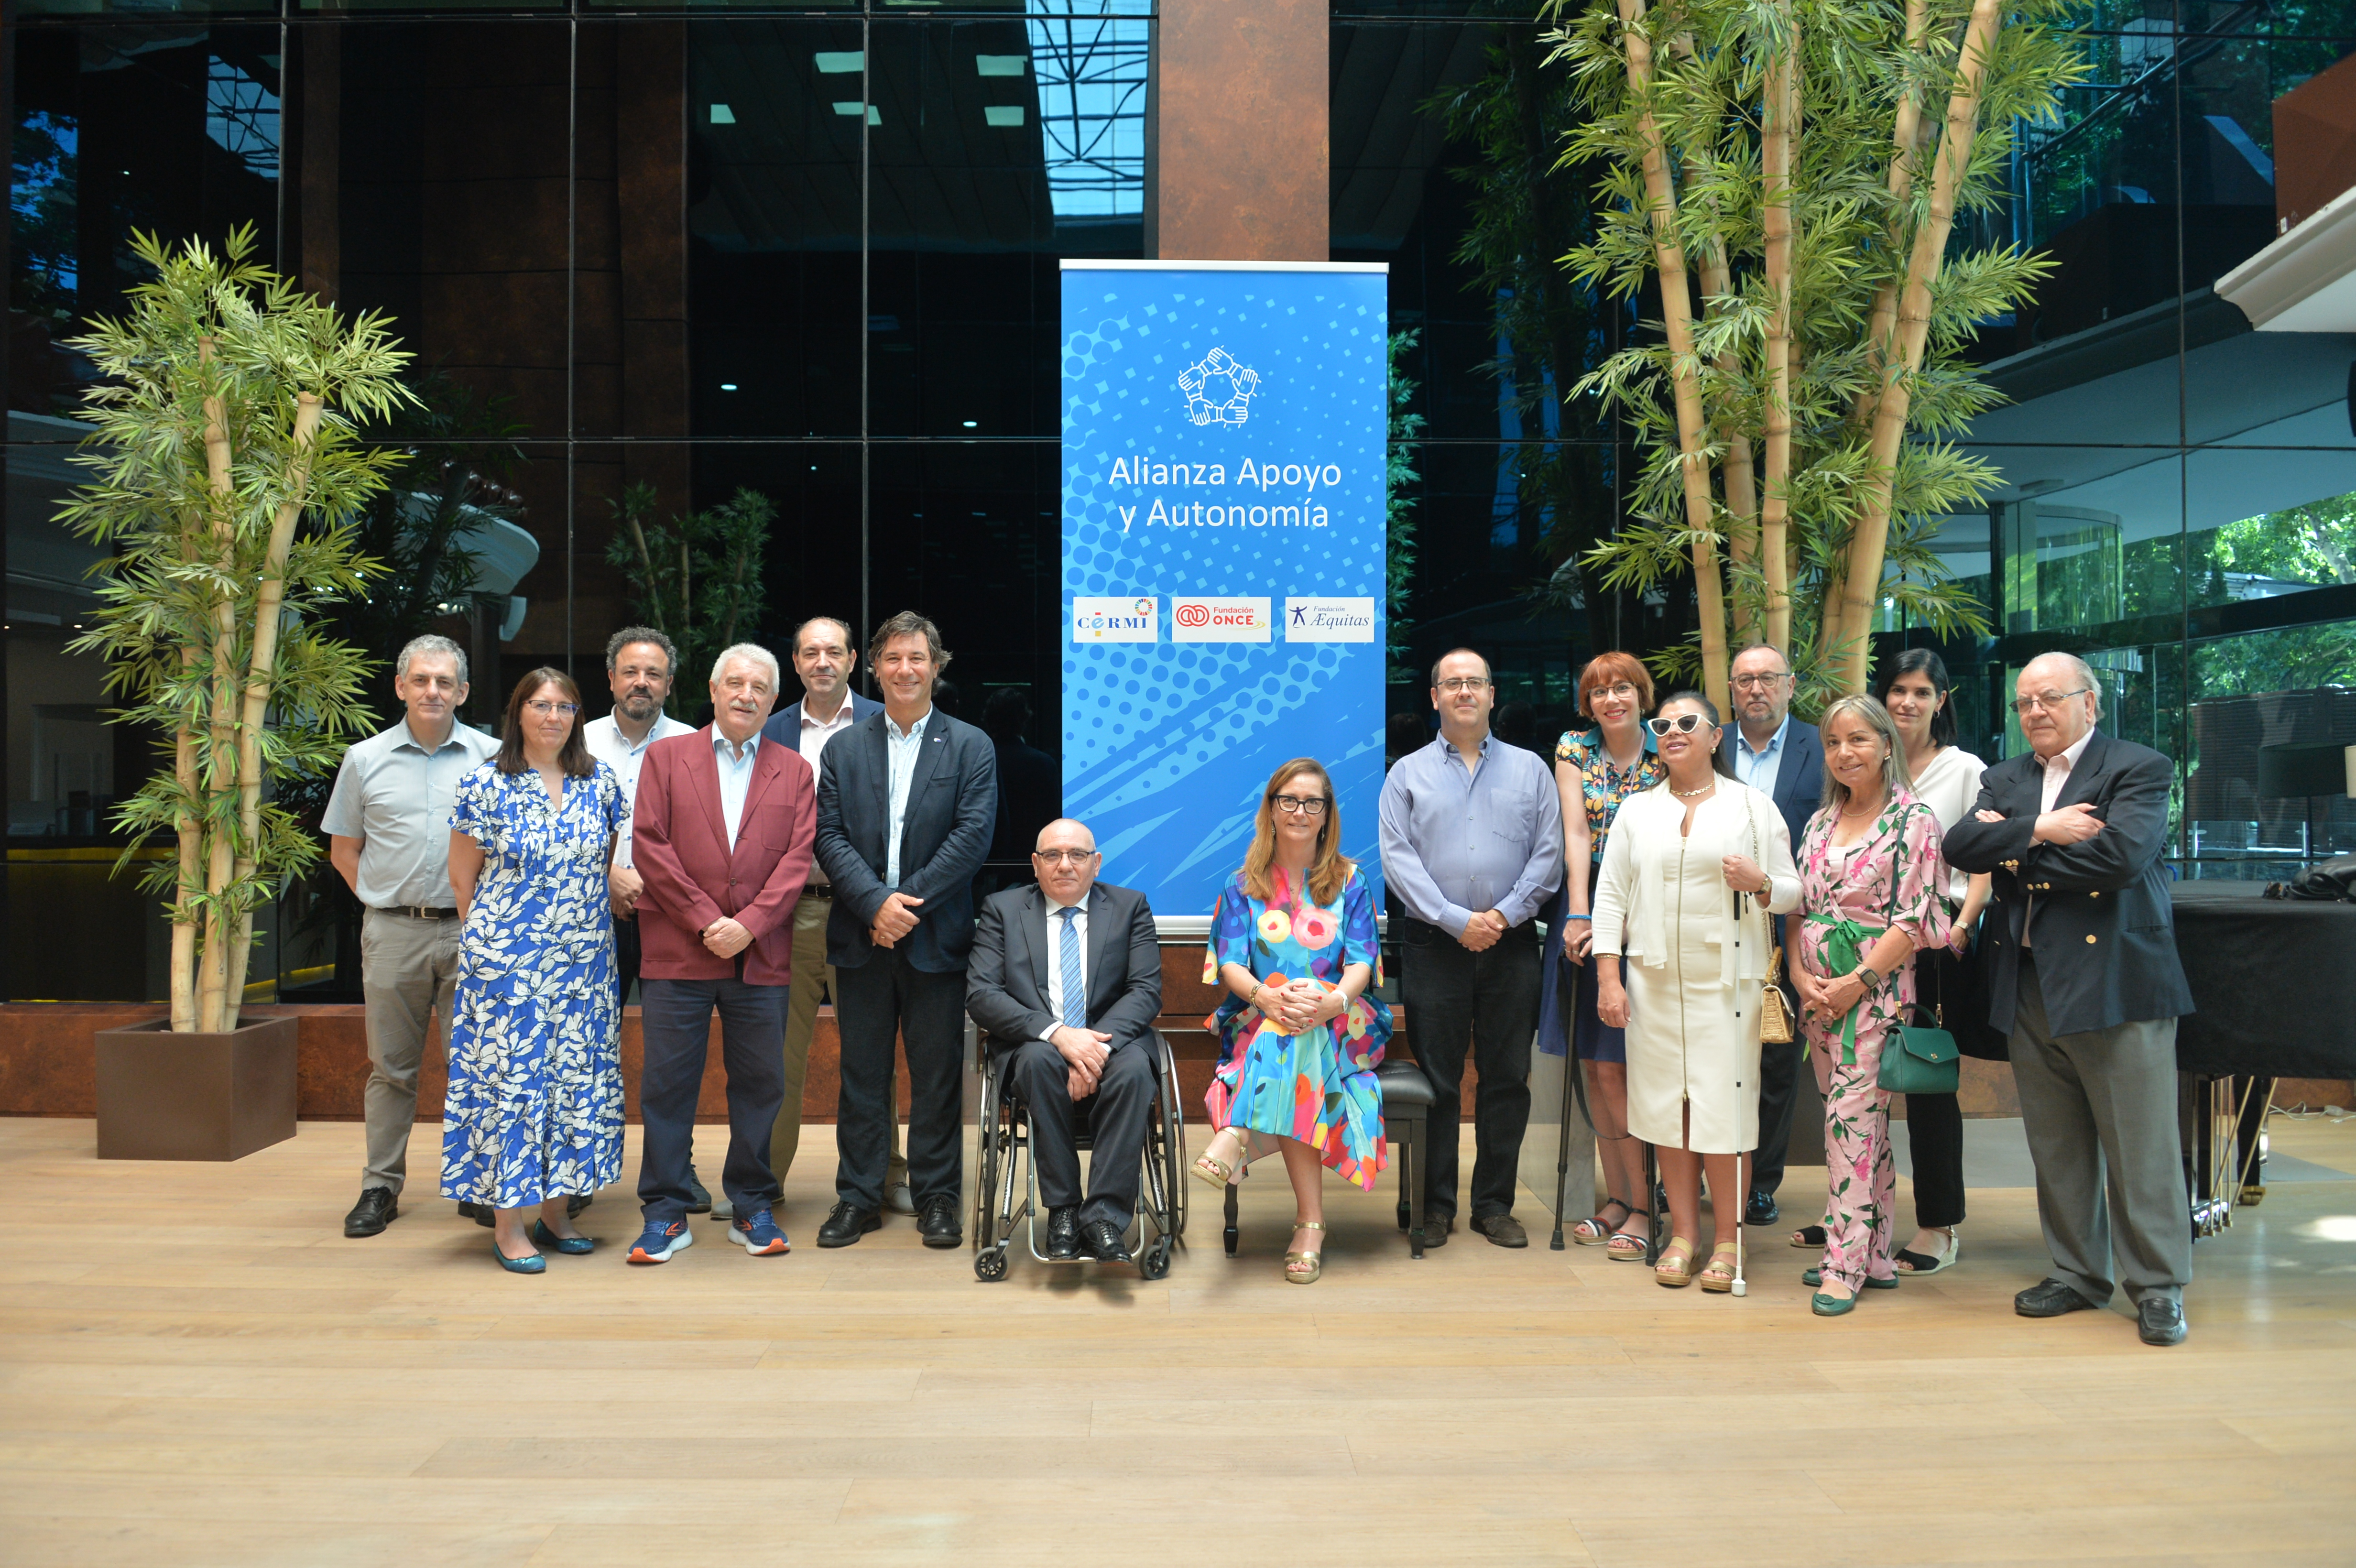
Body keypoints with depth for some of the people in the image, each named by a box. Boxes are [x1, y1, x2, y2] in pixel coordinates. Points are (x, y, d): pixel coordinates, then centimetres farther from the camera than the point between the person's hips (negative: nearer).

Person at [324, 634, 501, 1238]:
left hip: (470, 930, -1)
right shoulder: (366, 760, 7)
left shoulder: (492, 757, 4)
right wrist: (379, 899, 5)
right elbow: (343, 849, 15)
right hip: (392, 932, 1)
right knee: (391, 1065, 7)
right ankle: (380, 1186, 16)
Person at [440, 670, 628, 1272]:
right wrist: (493, 934, 8)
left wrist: (590, 922, 10)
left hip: (585, 961, 4)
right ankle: (508, 1224, 8)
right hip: (507, 961, -4)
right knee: (510, 1075, -1)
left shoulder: (601, 782, 5)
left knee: (577, 1075, 6)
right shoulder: (486, 785, -4)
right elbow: (463, 876, 4)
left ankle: (556, 1209, 19)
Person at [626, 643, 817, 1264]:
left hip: (761, 956, 1)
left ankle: (752, 1206, 19)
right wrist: (705, 920, -9)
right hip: (677, 952, -1)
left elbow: (797, 857, 1)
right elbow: (650, 845, -1)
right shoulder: (666, 756, 8)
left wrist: (749, 925, -12)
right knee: (667, 1084, 2)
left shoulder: (794, 771, 10)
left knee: (760, 1083, 6)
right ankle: (666, 1213, 12)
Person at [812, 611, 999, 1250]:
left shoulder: (970, 747, 3)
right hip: (861, 937, 2)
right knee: (862, 1072, 8)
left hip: (937, 938, -1)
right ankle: (857, 1197, 18)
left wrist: (909, 901, -13)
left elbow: (973, 836, -6)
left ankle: (936, 1197, 17)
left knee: (937, 1073, 5)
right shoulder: (843, 749, 9)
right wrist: (876, 903, -14)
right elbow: (830, 837, 1)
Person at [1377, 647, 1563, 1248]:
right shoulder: (1407, 774, 7)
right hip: (1433, 946, -1)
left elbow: (1548, 855, 3)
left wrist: (1503, 915, -11)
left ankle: (1495, 1204, 17)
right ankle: (1435, 1205, 13)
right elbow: (1398, 860, -3)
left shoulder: (1529, 769, 10)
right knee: (1435, 1080, 2)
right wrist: (1458, 921, -13)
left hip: (1512, 946, 2)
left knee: (1507, 1079, 6)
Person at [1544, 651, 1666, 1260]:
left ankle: (1643, 1207, 5)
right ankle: (1616, 1197, 13)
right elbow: (1575, 833, -3)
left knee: (1628, 1068, -4)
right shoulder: (1574, 749, 6)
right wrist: (1579, 915, -13)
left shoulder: (1665, 753, -1)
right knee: (1596, 1068, 3)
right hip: (1588, 913, 3)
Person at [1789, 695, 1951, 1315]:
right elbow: (1798, 907, 13)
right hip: (1818, 990, 6)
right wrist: (1800, 973, -2)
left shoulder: (1913, 821, -5)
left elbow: (1914, 919, -11)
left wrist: (1858, 980, -15)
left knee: (1851, 1117, -10)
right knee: (1862, 1120, 11)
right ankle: (1875, 1255, 18)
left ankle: (1846, 1263, -4)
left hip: (1875, 990, -6)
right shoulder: (1820, 822, 13)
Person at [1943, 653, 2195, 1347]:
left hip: (2113, 983, -5)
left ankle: (2158, 1286, 13)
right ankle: (2078, 1273, 26)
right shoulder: (2005, 778, 14)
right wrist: (2041, 831, -15)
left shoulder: (2139, 769, -3)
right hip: (2028, 987, 6)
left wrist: (2015, 848, -9)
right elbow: (1960, 845, -2)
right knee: (2055, 1146, 13)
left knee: (2140, 1146, 0)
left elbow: (2121, 856, -19)